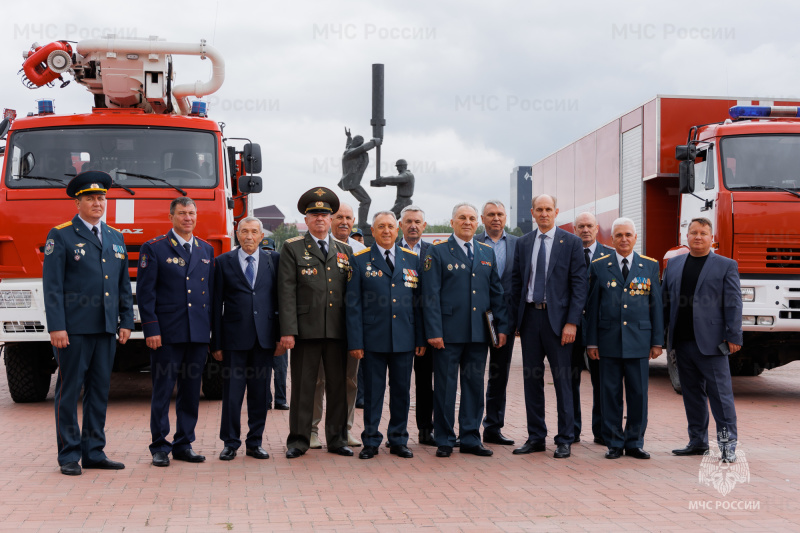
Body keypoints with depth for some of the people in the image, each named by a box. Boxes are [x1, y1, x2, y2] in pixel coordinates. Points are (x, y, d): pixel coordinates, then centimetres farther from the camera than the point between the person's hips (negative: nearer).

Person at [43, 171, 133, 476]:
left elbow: (124, 285, 17)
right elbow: (52, 285, -7)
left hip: (106, 328, 6)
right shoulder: (60, 236, -2)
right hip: (74, 329, -5)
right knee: (69, 391, -1)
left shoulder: (116, 238, 15)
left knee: (100, 390, 8)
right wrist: (56, 327, -14)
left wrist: (126, 322, 9)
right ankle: (69, 456, 5)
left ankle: (94, 452, 14)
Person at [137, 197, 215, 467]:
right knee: (163, 391, -1)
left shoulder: (206, 250, 14)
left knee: (191, 391, 8)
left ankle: (184, 444, 16)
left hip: (199, 333, 4)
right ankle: (160, 447, 7)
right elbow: (145, 292, -4)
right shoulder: (153, 248, 0)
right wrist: (151, 329, -11)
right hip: (167, 333, -4)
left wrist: (211, 328, 10)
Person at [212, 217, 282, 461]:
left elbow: (281, 299, 8)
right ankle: (230, 443, 11)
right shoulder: (224, 262, 5)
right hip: (234, 337, -1)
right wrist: (216, 342, -1)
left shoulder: (273, 260, 9)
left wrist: (282, 334, 1)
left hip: (264, 338, 1)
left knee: (260, 392, 6)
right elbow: (217, 304, 3)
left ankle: (255, 442, 16)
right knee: (232, 392, 0)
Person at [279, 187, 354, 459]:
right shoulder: (292, 248, 5)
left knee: (338, 385, 6)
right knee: (303, 386, 0)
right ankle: (298, 440, 8)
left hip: (338, 331, 3)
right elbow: (287, 292, -2)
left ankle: (337, 439, 15)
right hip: (306, 329, -3)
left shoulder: (345, 251, 15)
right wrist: (288, 330, -11)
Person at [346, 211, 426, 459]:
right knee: (373, 391, 3)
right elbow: (353, 305, -1)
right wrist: (355, 341, -7)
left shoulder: (412, 259, 10)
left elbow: (419, 301, 10)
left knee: (402, 390, 8)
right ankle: (371, 441, 13)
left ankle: (399, 440, 18)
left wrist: (421, 338, 4)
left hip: (404, 339, 2)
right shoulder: (360, 260, 2)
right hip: (373, 339, -2)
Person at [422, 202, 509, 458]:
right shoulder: (437, 252, 0)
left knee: (474, 385, 8)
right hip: (448, 332, -4)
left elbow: (497, 292, 14)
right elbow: (431, 295, -5)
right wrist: (434, 331, -12)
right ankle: (444, 441, 9)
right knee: (445, 386, 1)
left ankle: (471, 439, 16)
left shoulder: (487, 253, 13)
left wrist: (502, 326, 7)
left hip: (479, 332, 4)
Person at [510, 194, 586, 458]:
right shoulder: (523, 243, 10)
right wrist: (517, 319, 6)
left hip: (557, 318, -4)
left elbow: (579, 283, -5)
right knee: (532, 378, 7)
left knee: (562, 379, 0)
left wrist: (572, 322, -12)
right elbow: (516, 282, 13)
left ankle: (565, 440, 7)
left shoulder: (571, 242, -1)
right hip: (530, 316, 4)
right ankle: (536, 437, 16)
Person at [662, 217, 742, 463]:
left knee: (720, 392, -5)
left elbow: (733, 303, -2)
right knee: (692, 393, 10)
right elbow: (665, 301, 15)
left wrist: (733, 337, -9)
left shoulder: (726, 266, 2)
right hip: (682, 341, 4)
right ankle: (698, 442, 17)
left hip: (710, 341, -4)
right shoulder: (673, 264, 14)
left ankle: (728, 444, 0)